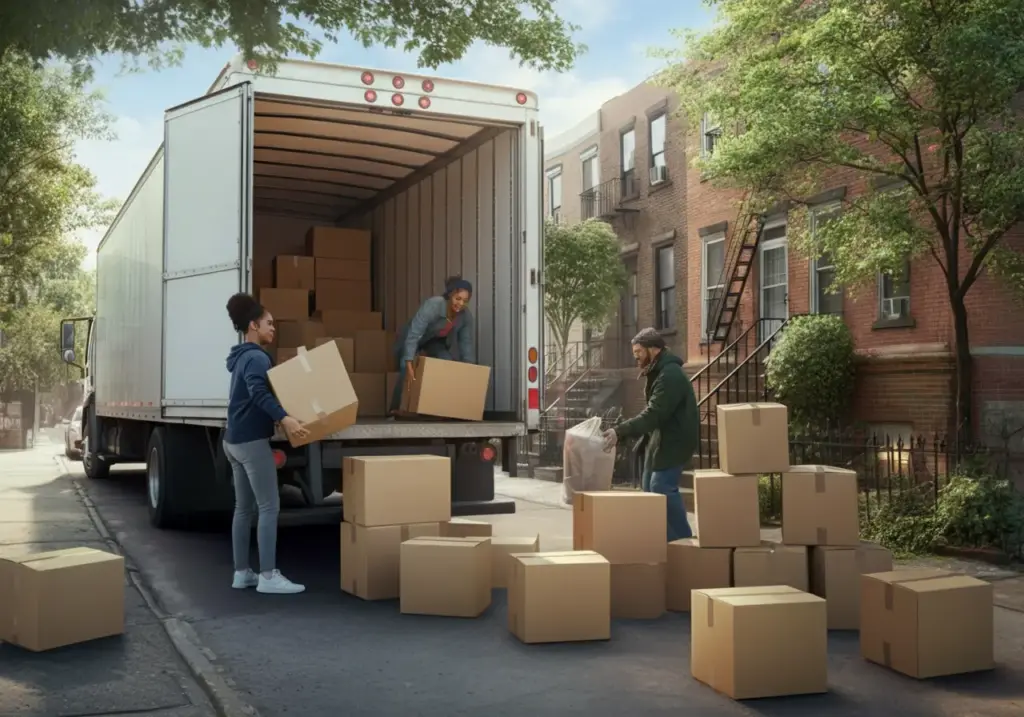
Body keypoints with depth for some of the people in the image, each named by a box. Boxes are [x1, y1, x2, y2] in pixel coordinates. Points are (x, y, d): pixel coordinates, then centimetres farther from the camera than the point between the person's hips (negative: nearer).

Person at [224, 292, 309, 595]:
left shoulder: (243, 356, 17)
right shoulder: (256, 357, -15)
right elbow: (259, 392, -33)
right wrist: (284, 418, -46)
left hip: (234, 439, 10)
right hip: (252, 441, -10)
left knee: (244, 507, 12)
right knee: (269, 507, -8)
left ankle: (241, 573, 17)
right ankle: (268, 577, -7)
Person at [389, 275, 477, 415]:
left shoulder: (466, 316, -22)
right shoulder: (432, 305, -39)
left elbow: (467, 342, -9)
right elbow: (413, 335, -44)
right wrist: (409, 366, -51)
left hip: (436, 342, 5)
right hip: (412, 340, -5)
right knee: (407, 371, -26)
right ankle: (396, 409, -17)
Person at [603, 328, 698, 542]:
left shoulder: (670, 375, -19)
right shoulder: (658, 372, 15)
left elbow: (653, 414, -27)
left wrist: (620, 432, -31)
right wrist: (622, 432, 10)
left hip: (673, 442, -11)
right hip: (659, 440, 11)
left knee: (662, 489, -14)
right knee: (650, 490, 11)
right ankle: (672, 539, 18)